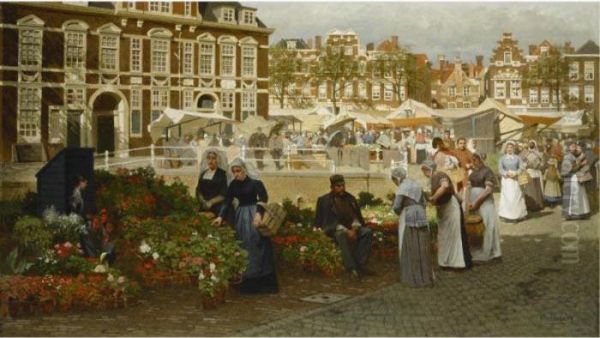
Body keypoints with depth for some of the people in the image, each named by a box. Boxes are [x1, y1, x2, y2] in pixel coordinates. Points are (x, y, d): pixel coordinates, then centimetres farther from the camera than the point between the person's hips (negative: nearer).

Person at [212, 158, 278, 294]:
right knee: (243, 248, 6)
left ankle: (263, 282, 0)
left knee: (257, 246, -6)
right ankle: (246, 283, 12)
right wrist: (221, 216, -8)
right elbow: (227, 201, 5)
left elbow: (264, 197, -19)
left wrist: (259, 213, -33)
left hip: (253, 214, -6)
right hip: (240, 216, 6)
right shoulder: (233, 184, 5)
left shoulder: (254, 182, -12)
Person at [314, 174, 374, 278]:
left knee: (368, 232, -23)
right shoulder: (325, 200, -4)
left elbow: (356, 216, 8)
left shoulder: (350, 198, 11)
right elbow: (330, 221, -11)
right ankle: (351, 268, -45)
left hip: (351, 228, 5)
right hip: (334, 229, -5)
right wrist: (346, 231, -22)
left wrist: (354, 229, -14)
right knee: (342, 235, -40)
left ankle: (360, 264, -26)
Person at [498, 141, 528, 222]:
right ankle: (507, 216, -1)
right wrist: (507, 173, -18)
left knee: (517, 197, -5)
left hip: (516, 180, 0)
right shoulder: (502, 158, 7)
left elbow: (522, 167, -1)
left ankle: (518, 215, 1)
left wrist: (516, 173, -17)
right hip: (506, 180, 0)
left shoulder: (517, 158, 7)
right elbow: (500, 169, -2)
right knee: (507, 197, -5)